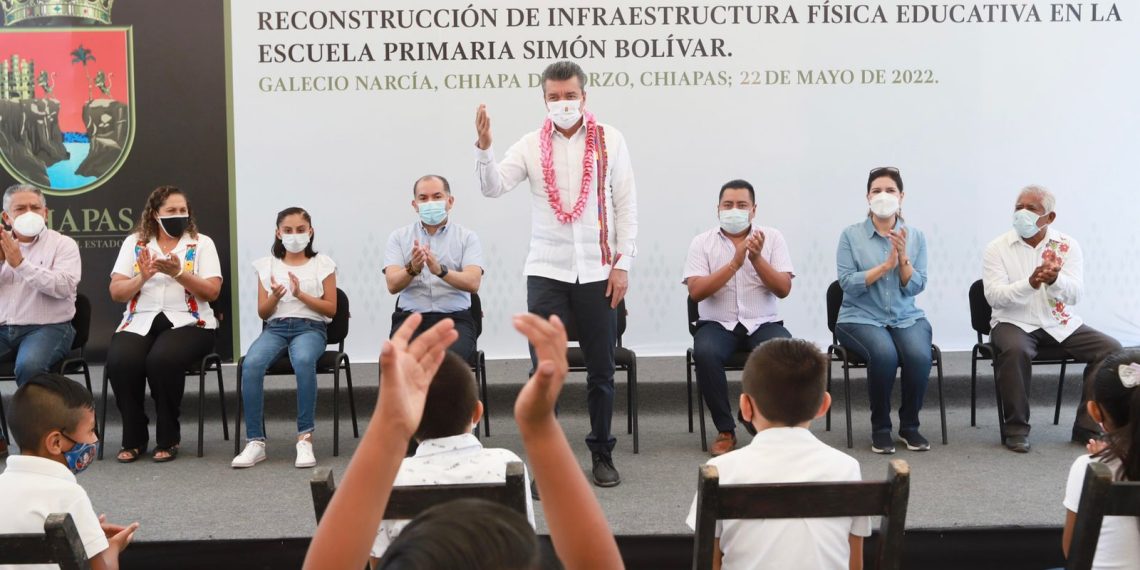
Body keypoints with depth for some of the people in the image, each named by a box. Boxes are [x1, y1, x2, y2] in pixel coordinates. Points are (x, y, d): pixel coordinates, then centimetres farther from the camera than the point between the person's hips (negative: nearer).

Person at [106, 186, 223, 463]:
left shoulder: (202, 243, 7)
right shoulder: (133, 243, 12)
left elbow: (212, 291, -3)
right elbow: (116, 292, 5)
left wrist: (178, 273, -16)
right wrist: (142, 277, -14)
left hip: (186, 322, -2)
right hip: (140, 322, 2)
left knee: (163, 359, -34)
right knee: (120, 361, -29)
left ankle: (168, 439, -13)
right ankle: (133, 438, -8)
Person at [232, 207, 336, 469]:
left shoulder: (322, 263, 10)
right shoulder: (267, 265, 16)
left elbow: (331, 309, 5)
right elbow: (263, 312, 13)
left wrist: (301, 294, -9)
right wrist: (275, 296, -9)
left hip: (310, 327, -2)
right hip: (275, 327, 2)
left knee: (303, 360, -39)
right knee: (251, 364, -32)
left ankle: (305, 438, -30)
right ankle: (255, 441, -25)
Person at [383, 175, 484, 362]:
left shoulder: (467, 237, 8)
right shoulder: (399, 237, 12)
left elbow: (473, 283, -9)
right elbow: (392, 285, -2)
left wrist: (441, 270, -28)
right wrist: (412, 269, -24)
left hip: (455, 318, -1)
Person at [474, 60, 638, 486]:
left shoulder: (609, 140, 1)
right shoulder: (531, 145, 1)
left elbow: (626, 204, 2)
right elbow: (493, 187, -10)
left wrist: (622, 263, -3)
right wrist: (483, 147, -27)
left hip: (598, 272, 0)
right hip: (546, 271, 0)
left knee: (601, 370, 9)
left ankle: (602, 454, 24)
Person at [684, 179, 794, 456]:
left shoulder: (772, 237, 5)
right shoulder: (702, 242, 3)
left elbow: (783, 289, -3)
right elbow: (696, 292, -10)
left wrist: (757, 258, -17)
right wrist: (734, 263, -19)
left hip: (763, 323, 1)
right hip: (718, 324, -1)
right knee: (705, 353, -33)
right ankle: (725, 430, -15)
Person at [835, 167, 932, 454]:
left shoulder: (915, 236, 6)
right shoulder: (851, 235, -1)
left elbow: (915, 287, 0)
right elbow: (847, 284, -10)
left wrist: (903, 258, -16)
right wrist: (886, 265, -17)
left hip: (906, 317, 3)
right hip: (861, 318, -2)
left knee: (919, 355, -30)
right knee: (884, 354, -34)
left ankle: (909, 425, -5)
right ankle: (880, 427, -11)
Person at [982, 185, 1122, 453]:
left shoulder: (1068, 246, 2)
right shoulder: (997, 248, -3)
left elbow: (1076, 294, -9)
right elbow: (993, 295, -15)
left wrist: (1055, 279, -32)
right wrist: (1030, 283, -33)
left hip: (1061, 324, 3)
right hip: (1015, 323, -3)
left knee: (1111, 349, -16)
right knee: (1014, 350, -36)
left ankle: (1088, 427, -5)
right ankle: (1015, 428, -20)